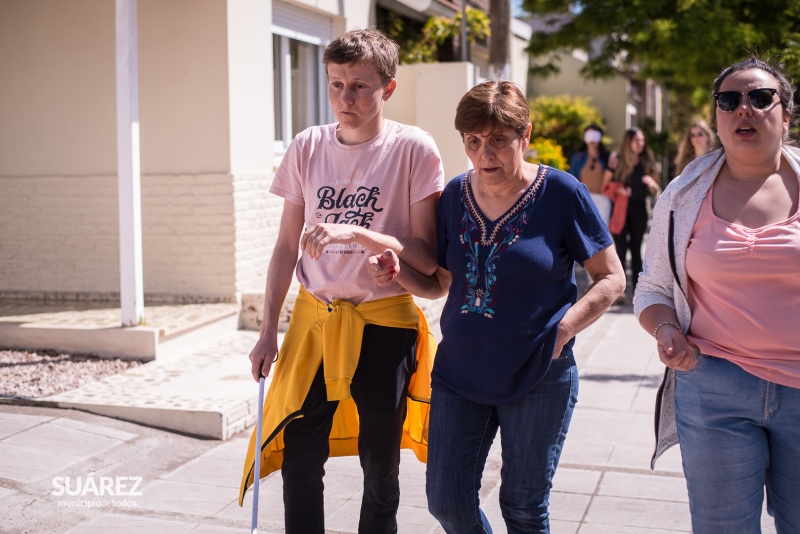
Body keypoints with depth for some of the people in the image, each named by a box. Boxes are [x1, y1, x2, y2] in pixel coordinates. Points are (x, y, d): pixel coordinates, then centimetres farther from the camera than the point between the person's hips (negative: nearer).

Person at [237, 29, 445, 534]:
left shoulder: (414, 148, -9)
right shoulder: (308, 147, 2)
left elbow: (427, 256, -11)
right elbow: (287, 246, 7)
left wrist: (355, 232, -25)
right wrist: (268, 331, 5)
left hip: (383, 325, -3)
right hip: (314, 318, 3)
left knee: (380, 468, 9)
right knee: (299, 461, 5)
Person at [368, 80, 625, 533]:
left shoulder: (562, 193, -10)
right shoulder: (456, 195, 2)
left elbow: (612, 279, -6)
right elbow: (441, 283, 10)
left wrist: (561, 330, -18)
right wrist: (398, 272, -10)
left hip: (538, 379, -3)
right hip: (459, 373, 4)